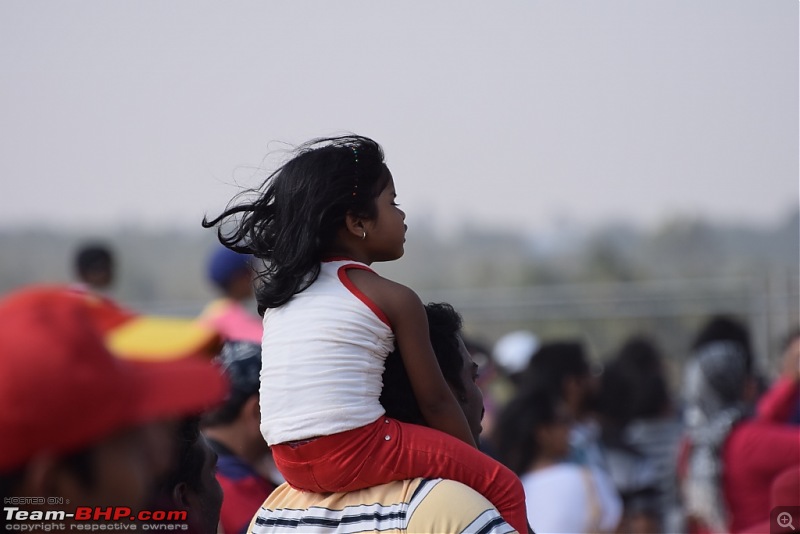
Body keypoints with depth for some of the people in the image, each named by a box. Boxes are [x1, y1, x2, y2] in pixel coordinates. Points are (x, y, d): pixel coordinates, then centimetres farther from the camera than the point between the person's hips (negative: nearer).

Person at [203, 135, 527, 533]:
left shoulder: (278, 290, 14)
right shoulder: (393, 299, -2)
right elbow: (434, 401, 1)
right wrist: (470, 467, 14)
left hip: (290, 462, 7)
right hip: (355, 453, -7)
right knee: (503, 487, 4)